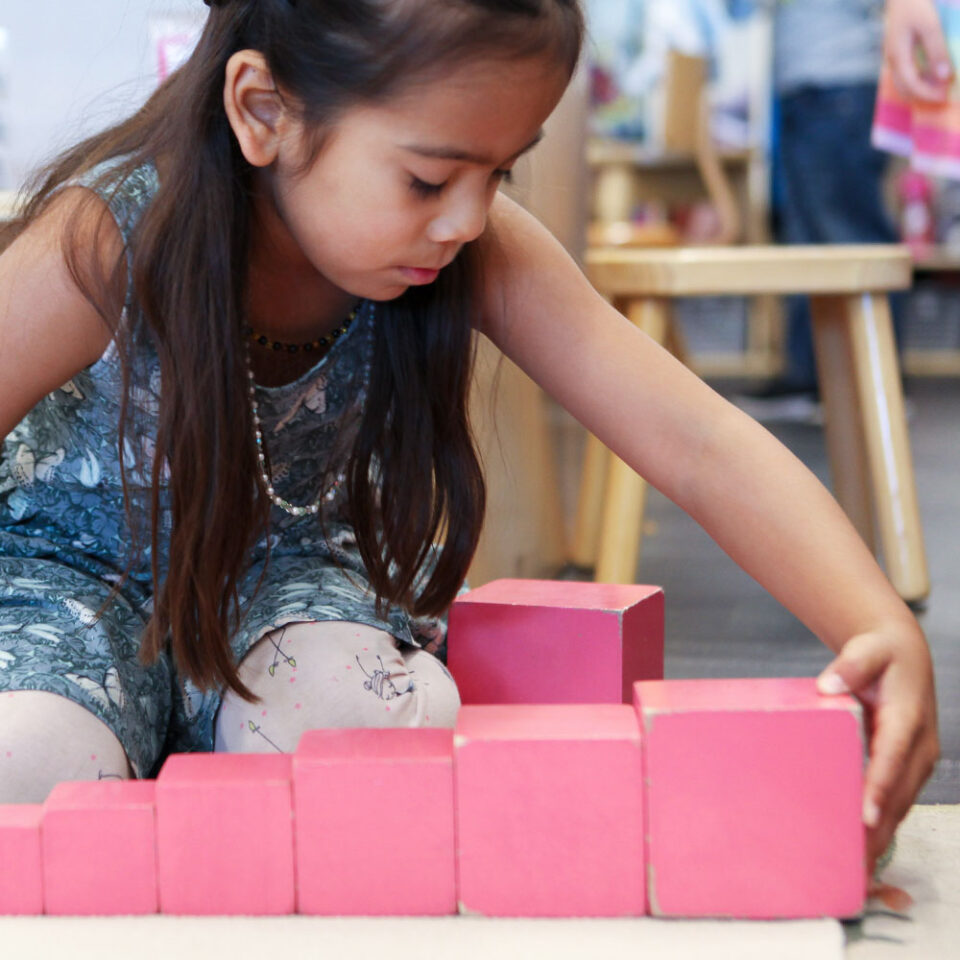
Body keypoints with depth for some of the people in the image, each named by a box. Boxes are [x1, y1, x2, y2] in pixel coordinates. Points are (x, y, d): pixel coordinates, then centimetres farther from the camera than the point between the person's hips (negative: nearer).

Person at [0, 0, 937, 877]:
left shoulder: (484, 257, -21)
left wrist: (885, 633, -41)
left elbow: (696, 444, -27)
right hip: (76, 564, -2)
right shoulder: (111, 238, -30)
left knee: (388, 708, -32)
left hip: (285, 567, 3)